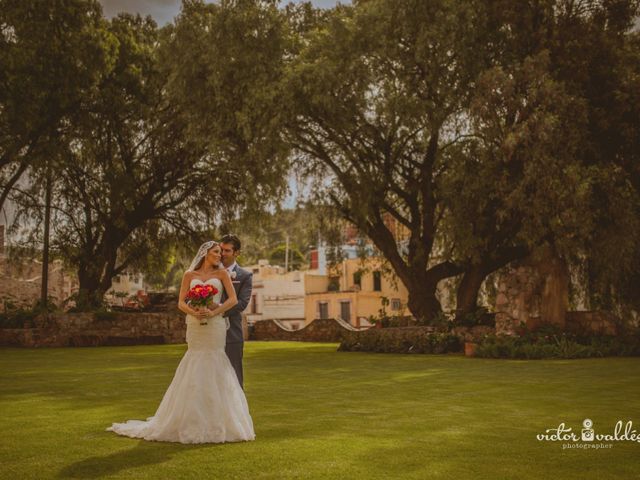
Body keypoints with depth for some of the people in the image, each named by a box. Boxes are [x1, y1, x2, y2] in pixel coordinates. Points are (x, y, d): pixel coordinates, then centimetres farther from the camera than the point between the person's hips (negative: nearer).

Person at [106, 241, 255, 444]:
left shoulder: (222, 273, 8)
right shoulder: (189, 275, 11)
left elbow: (233, 299, -1)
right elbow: (181, 303, 5)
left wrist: (213, 312, -14)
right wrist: (194, 312, -15)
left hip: (216, 327, -1)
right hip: (195, 328, 1)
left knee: (214, 371, -1)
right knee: (193, 373, 1)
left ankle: (217, 421, 8)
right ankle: (191, 421, 9)